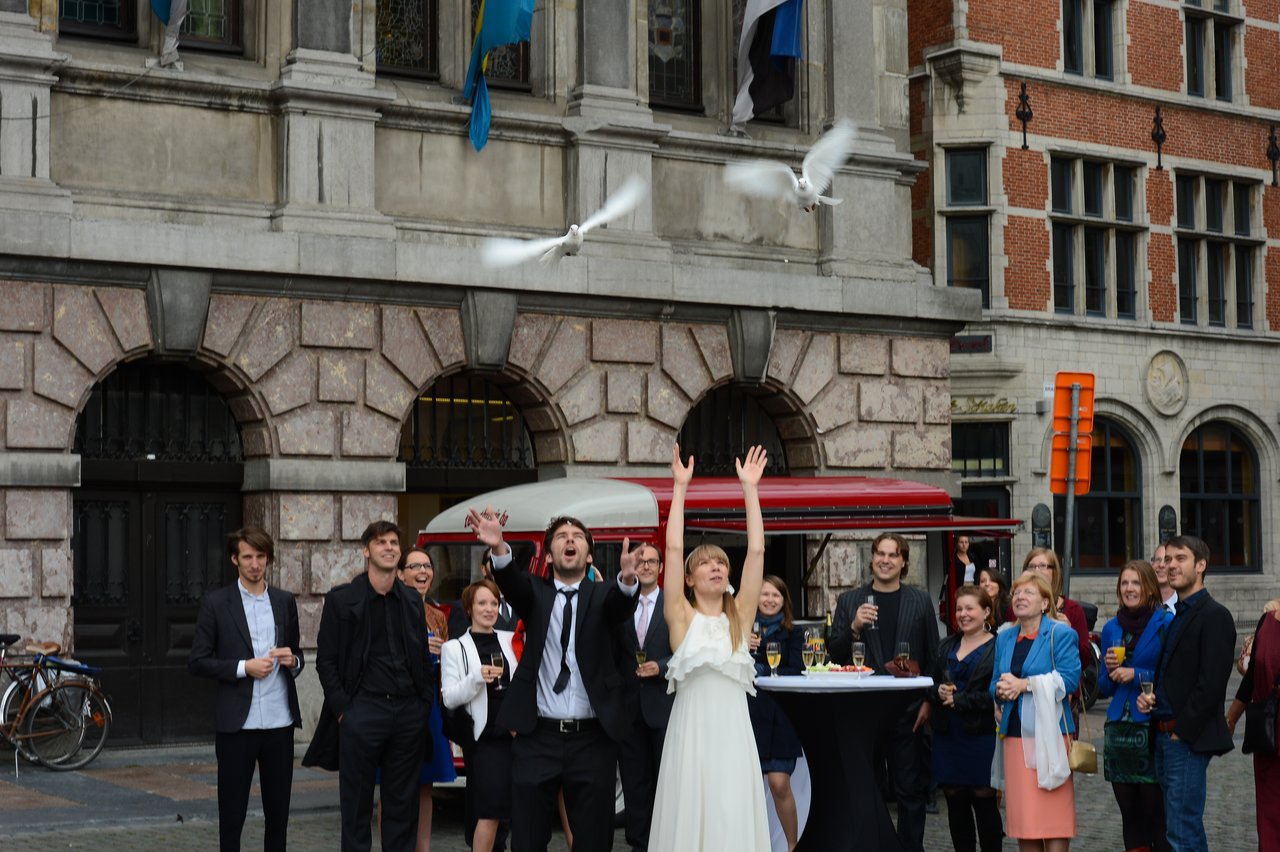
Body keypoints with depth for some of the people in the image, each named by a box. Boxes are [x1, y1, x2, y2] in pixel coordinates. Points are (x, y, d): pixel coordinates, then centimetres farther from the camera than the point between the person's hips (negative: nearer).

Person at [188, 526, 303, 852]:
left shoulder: (285, 602, 10)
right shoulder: (215, 603, -2)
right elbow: (196, 662, -5)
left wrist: (293, 661, -5)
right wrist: (244, 668, -15)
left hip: (280, 723, 3)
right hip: (236, 724, -3)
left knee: (278, 813, 9)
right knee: (231, 813, 3)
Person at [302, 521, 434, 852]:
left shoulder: (412, 600, 12)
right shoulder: (341, 599, 0)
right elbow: (326, 661, -1)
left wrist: (425, 702, 6)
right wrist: (342, 709, -8)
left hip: (408, 712, 4)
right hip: (362, 710, -4)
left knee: (403, 804, 7)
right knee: (356, 804, 2)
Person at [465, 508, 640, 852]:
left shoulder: (603, 597, 6)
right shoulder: (536, 595, 8)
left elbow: (621, 605, -17)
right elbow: (512, 582, -14)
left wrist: (627, 579, -43)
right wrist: (498, 548, -38)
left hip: (592, 739, 0)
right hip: (538, 739, 0)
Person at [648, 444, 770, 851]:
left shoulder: (740, 616, 9)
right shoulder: (681, 617, 4)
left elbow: (756, 550, 4)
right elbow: (673, 548, -3)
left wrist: (750, 488, 2)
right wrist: (680, 488, -4)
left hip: (734, 735, 2)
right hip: (691, 734, -2)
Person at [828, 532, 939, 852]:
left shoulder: (920, 601, 6)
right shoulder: (849, 601, 6)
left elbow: (933, 655, 6)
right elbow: (835, 655, 3)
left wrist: (929, 702, -2)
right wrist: (854, 628, -15)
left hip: (907, 709, -1)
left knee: (910, 789, 4)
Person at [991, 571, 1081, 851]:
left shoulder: (1061, 634, -2)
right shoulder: (1004, 638, 17)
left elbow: (1069, 679, -12)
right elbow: (995, 682, 19)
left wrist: (1024, 684, -17)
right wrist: (1000, 690, -5)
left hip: (1048, 732, -5)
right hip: (1015, 734, 5)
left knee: (1053, 811, -6)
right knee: (1022, 812, 5)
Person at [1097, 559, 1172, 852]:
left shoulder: (1165, 623, -3)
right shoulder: (1111, 628, 13)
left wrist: (1137, 675, -13)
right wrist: (1110, 669, -3)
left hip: (1153, 728, -5)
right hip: (1118, 729, 5)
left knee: (1157, 814, -6)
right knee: (1130, 815, 8)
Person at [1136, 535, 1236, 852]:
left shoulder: (1214, 616, -9)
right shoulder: (1172, 615, 17)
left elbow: (1211, 683, -16)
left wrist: (1182, 731, -15)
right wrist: (1146, 695, 5)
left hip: (1188, 739, -9)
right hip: (1164, 735, 9)